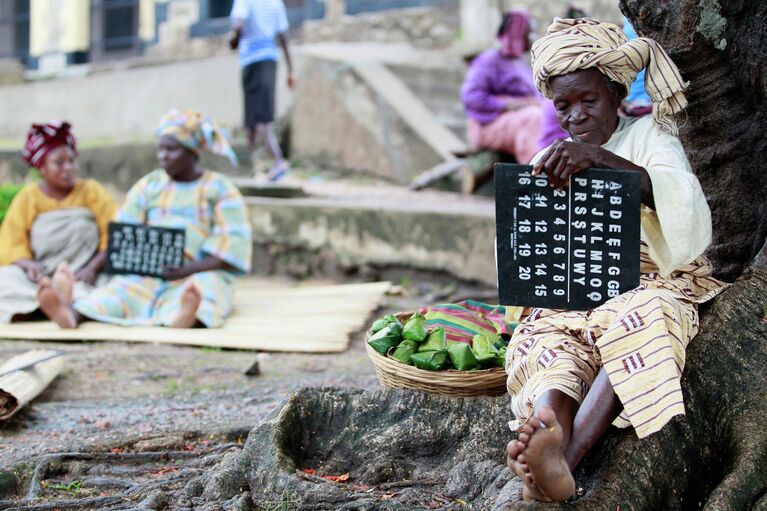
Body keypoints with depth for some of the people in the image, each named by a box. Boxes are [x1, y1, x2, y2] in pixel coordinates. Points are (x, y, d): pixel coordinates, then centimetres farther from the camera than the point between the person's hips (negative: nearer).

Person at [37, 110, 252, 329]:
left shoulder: (220, 188, 7)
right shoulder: (148, 184, 17)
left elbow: (232, 242, -4)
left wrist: (188, 269, -19)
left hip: (200, 273, -2)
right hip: (149, 274, 2)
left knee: (202, 286, -37)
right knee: (123, 286, -28)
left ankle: (183, 315, -72)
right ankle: (72, 314, -58)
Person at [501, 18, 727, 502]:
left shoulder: (649, 135, 10)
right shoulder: (548, 162, 22)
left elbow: (682, 202, -13)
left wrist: (602, 158, -28)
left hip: (650, 281, -3)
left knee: (637, 318, -37)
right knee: (546, 336, -30)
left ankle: (564, 457, -55)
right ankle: (550, 422, -65)